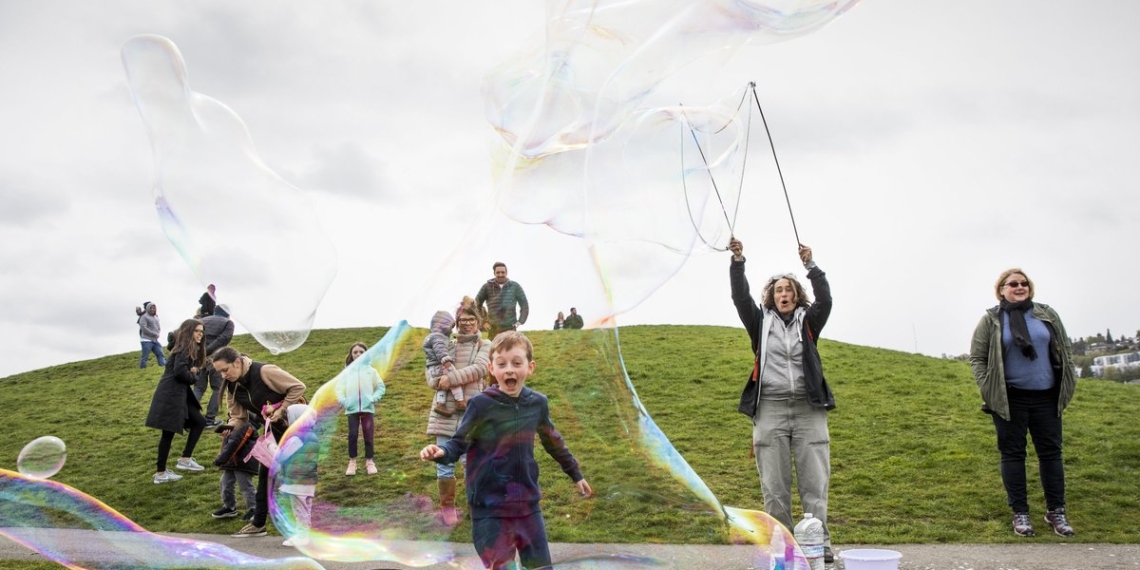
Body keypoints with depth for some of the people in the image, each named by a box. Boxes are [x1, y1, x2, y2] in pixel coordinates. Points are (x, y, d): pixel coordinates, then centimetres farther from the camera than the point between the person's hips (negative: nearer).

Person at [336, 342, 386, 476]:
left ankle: (369, 462, 13)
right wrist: (343, 401, -8)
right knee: (352, 435, 1)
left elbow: (380, 387, 8)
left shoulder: (371, 370, 7)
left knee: (368, 436, 4)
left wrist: (374, 398, -7)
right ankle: (352, 462, 11)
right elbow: (339, 387, 6)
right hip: (352, 409, 0)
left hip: (368, 408, 0)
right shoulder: (347, 371, 8)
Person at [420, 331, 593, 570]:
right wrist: (442, 452, -32)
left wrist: (575, 474, 27)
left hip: (527, 502, 5)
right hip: (490, 506, -4)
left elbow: (553, 441, 17)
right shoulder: (482, 405, -13)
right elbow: (459, 443, -9)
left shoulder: (537, 403, 1)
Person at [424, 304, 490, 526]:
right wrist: (436, 380, -12)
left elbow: (479, 368, -11)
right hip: (445, 410, 3)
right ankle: (447, 507, 16)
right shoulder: (447, 346, 15)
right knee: (444, 460, 4)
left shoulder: (485, 346, 5)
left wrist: (451, 378, -17)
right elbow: (430, 368, 10)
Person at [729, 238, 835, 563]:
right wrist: (738, 261, -12)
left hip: (808, 409, 0)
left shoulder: (808, 322, 11)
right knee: (774, 487, 0)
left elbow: (825, 300, -6)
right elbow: (741, 298, -1)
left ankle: (820, 544, 2)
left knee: (815, 483, -2)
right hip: (770, 410, 0)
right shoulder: (761, 323, 11)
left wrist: (810, 266, -16)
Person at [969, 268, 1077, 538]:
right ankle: (1020, 513, 12)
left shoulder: (1047, 314, 6)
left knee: (1051, 452, 7)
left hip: (1046, 397, 3)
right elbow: (977, 358, -1)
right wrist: (988, 391, -9)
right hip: (1010, 399, -3)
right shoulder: (991, 320, -2)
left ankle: (1056, 511, 18)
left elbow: (1065, 350, 11)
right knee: (1013, 453, 3)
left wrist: (1067, 385, 4)